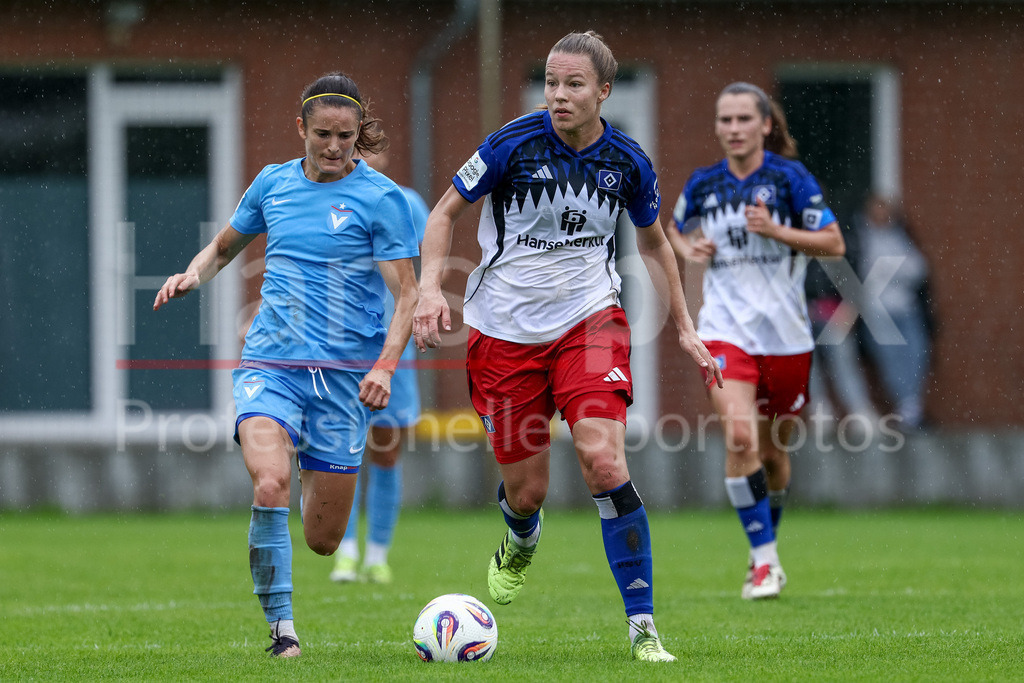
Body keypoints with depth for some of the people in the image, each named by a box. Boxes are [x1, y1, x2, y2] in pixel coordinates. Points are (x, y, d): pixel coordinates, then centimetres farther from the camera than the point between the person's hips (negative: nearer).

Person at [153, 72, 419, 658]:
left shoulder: (380, 198, -4)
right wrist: (193, 275, 2)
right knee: (271, 485, -28)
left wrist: (386, 365, -21)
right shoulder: (274, 184, 7)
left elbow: (407, 294, -5)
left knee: (323, 540, 3)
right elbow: (225, 246, 24)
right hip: (271, 363, 2)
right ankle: (281, 626, -16)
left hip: (345, 372, -2)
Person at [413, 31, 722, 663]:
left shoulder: (627, 162, -4)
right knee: (526, 489, 4)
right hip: (505, 328, 0)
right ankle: (521, 543, 45)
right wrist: (431, 289, -16)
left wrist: (684, 326, 12)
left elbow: (654, 241, 14)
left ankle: (642, 624, -16)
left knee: (603, 460, -21)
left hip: (589, 318, 0)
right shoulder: (514, 145, -12)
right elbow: (446, 212, -1)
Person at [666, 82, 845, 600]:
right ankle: (765, 559, -14)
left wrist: (775, 230, -18)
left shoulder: (791, 178, -4)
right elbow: (676, 228, 25)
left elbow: (834, 244, -6)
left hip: (785, 334, 0)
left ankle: (767, 549, 34)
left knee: (774, 450, 10)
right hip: (726, 329, 0)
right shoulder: (703, 184, 5)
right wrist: (687, 248, 2)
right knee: (739, 436, -20)